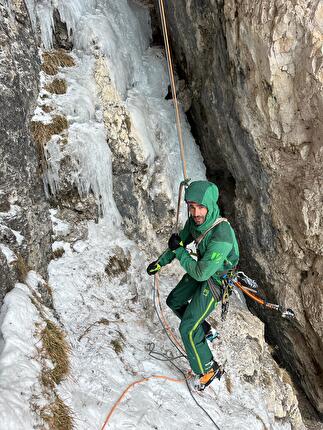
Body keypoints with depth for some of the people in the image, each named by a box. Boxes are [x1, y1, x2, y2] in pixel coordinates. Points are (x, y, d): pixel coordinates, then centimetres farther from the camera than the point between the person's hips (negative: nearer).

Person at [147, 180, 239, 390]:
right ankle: (204, 329, 42)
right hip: (202, 268, 8)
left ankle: (209, 370, 17)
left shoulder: (222, 235, -40)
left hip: (215, 280, -8)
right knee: (174, 301, 24)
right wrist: (160, 262, 14)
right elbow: (181, 241, 6)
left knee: (188, 329, -5)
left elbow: (201, 273, -33)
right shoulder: (194, 220, -16)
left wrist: (179, 250, -23)